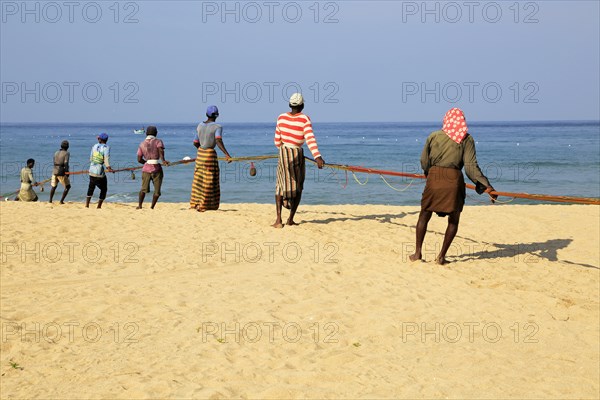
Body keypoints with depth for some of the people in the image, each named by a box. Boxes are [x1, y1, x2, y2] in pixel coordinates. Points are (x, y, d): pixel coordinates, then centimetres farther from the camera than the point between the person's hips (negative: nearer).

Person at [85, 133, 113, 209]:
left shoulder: (94, 146, 8)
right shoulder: (106, 147, -8)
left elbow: (90, 159, 14)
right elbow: (106, 159, -21)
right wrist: (109, 168, -25)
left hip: (92, 171, 5)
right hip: (100, 173, -5)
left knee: (91, 188, 22)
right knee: (104, 189, 11)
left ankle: (87, 204, 17)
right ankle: (99, 206, 9)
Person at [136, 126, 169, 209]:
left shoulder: (142, 144, 14)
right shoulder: (158, 141, 3)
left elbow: (139, 159, 11)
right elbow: (160, 150, -19)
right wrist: (163, 160, -25)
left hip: (146, 168, 3)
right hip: (156, 168, -3)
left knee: (144, 188, 14)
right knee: (157, 190, 7)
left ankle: (140, 205, 7)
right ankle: (152, 207, 5)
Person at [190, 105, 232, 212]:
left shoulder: (200, 126, 6)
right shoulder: (217, 127, -10)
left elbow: (195, 143, 12)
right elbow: (218, 141, -26)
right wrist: (227, 154, -33)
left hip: (200, 153, 6)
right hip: (210, 154, -6)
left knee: (199, 179, 16)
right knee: (209, 182, 2)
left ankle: (194, 203, 21)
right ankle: (202, 206, 2)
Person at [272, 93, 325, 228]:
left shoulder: (281, 118, 1)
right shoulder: (304, 119, -9)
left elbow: (277, 141, 7)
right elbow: (310, 139, -21)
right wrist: (317, 156, -28)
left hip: (283, 152, 2)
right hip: (298, 154, -2)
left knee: (281, 185, 7)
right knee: (298, 187, 13)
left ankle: (279, 219, -7)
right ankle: (290, 219, 15)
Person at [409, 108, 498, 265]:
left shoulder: (434, 136, 8)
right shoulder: (466, 139, 2)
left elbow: (424, 162, 11)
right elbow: (471, 166, -7)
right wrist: (486, 186, -7)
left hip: (434, 177, 1)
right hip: (454, 179, -1)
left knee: (424, 215, 15)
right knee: (454, 219, 13)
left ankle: (417, 253, 13)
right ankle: (441, 256, 9)